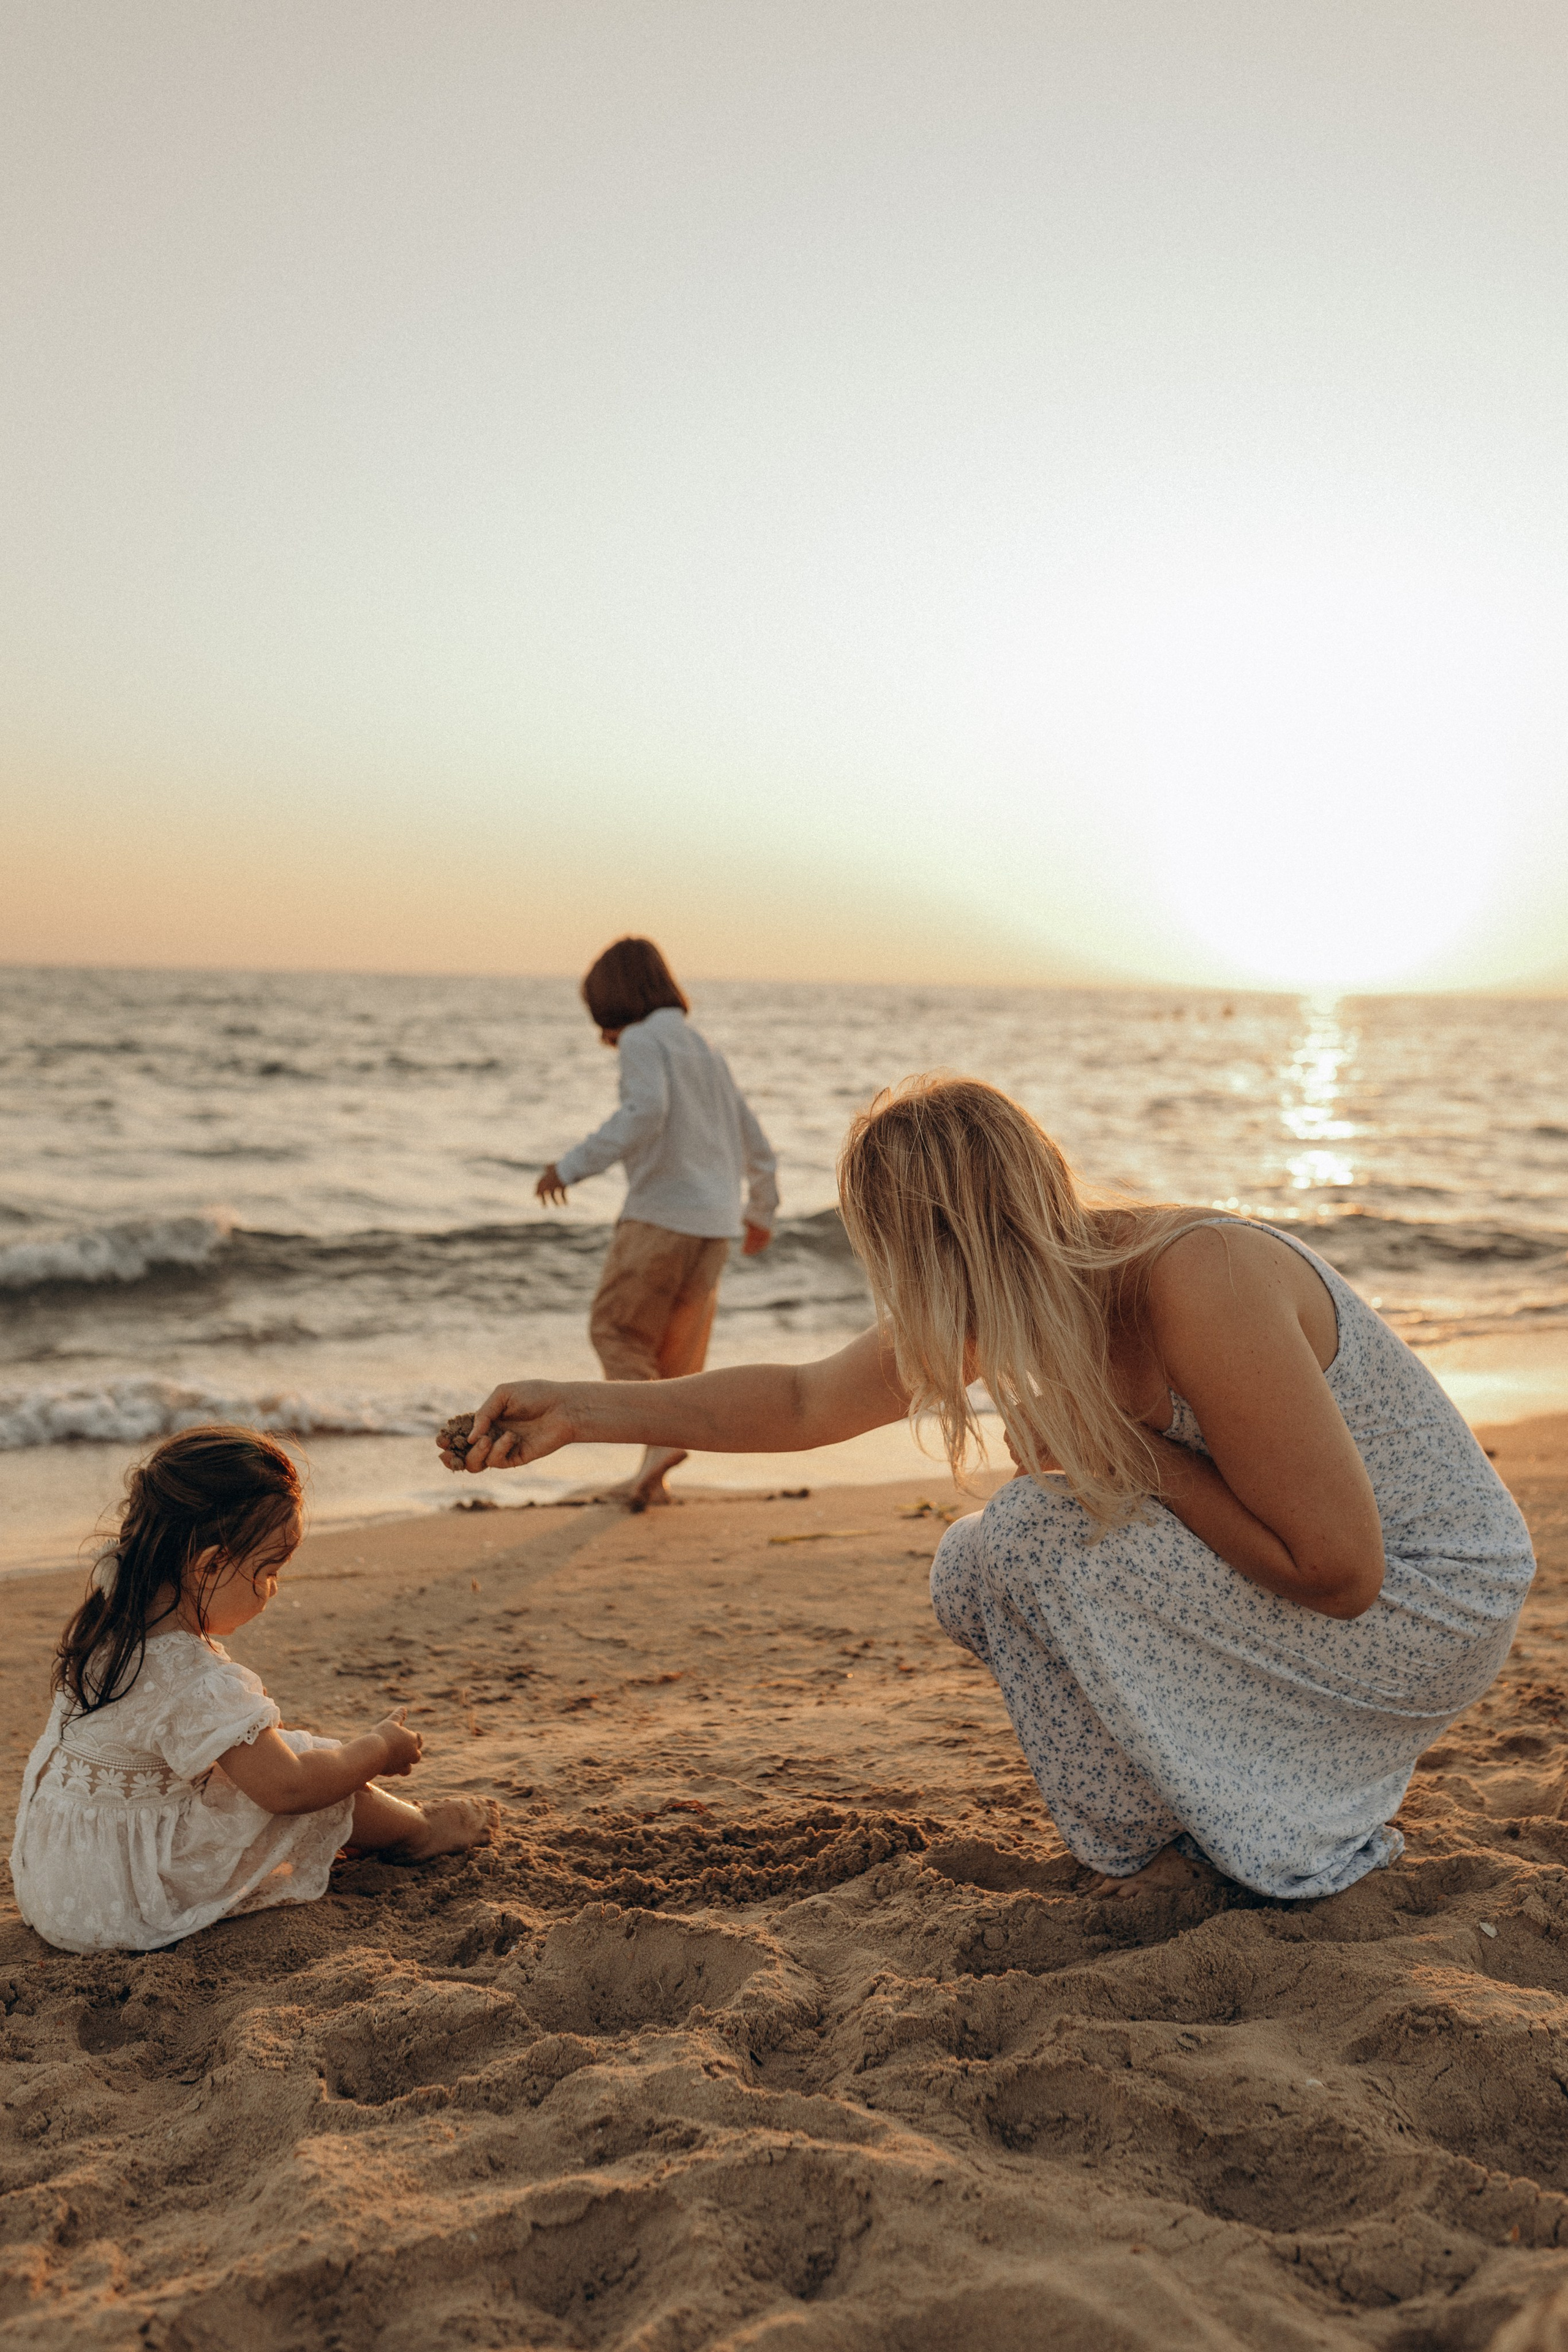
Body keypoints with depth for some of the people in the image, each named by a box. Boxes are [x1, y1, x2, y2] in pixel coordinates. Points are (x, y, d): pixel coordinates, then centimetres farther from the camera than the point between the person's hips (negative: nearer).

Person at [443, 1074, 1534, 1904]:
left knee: (1038, 1539, -23)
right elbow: (803, 1401, 2)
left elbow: (1338, 1568, -28)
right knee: (974, 1574, -1)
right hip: (1305, 1570, 8)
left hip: (1433, 1603, -8)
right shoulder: (1017, 1294, -7)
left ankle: (1163, 1850, -2)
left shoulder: (1197, 1284, -32)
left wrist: (1129, 1451, -21)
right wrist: (581, 1410, 0)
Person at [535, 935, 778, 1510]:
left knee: (616, 1330, 4)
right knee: (679, 1350, 11)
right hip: (714, 1223, 7)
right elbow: (755, 1144, 23)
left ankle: (660, 1437, -13)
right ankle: (652, 1477, 13)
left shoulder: (643, 1040, -4)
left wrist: (573, 1165, -23)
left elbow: (646, 1112, -25)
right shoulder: (704, 1050, 20)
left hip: (660, 1213, -7)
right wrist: (762, 1212, 37)